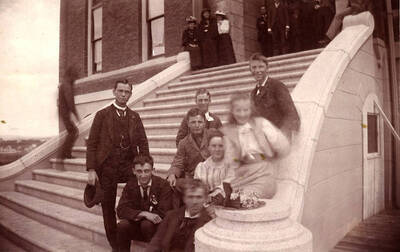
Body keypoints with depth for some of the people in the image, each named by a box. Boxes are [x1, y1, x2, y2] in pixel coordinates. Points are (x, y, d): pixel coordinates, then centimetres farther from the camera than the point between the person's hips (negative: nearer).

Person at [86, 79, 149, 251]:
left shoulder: (135, 117, 10)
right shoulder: (102, 115, 2)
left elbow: (143, 144, 7)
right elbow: (92, 143, -1)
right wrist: (91, 170, -8)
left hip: (129, 165, 2)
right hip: (106, 166, -1)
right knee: (108, 207, 8)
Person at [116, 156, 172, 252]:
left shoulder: (163, 185, -13)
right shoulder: (130, 185, -2)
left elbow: (163, 214, -17)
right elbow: (121, 210, -12)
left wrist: (138, 215, -18)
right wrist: (144, 214, -28)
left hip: (158, 226, -3)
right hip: (137, 226, 3)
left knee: (146, 224, -32)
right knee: (122, 225, -24)